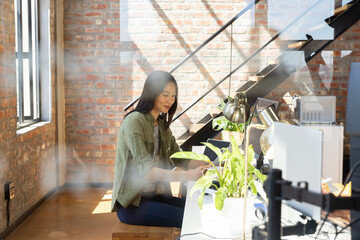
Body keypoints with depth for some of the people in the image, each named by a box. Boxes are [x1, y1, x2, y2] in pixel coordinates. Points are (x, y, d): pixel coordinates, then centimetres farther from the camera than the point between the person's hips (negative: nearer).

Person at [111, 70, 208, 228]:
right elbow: (147, 171, -26)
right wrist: (188, 175, -36)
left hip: (154, 195, 8)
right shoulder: (134, 121, -16)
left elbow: (179, 159, 11)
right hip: (131, 203, -8)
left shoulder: (162, 124, 12)